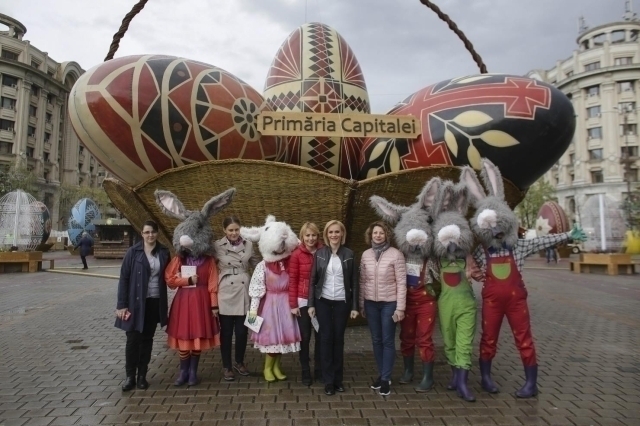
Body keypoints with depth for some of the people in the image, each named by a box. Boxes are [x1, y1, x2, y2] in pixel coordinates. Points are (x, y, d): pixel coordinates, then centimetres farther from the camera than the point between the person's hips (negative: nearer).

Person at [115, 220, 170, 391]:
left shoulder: (164, 252, 2)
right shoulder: (133, 252, -6)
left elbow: (166, 277, 6)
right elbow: (123, 278, -6)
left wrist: (165, 303, 2)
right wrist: (121, 304, -10)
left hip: (155, 302, 3)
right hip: (136, 302, -2)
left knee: (147, 339, 11)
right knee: (133, 339, 2)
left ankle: (142, 375, 22)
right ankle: (130, 376, 15)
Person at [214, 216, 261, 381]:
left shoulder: (248, 245, 4)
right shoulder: (217, 246, -3)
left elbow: (257, 264, 12)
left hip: (244, 293, 2)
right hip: (226, 294, -2)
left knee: (242, 331, 9)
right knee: (226, 332, 7)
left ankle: (239, 362, 31)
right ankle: (226, 367, 23)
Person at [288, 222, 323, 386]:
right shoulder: (297, 255, -8)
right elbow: (292, 280, -5)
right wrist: (293, 304, -7)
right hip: (303, 301, -2)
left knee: (320, 336, 11)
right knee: (305, 337, 8)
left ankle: (319, 370, 28)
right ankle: (305, 372, 22)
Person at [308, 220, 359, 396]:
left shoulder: (349, 254, -1)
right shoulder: (319, 254, -1)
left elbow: (354, 281, 0)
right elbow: (312, 280, 0)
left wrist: (355, 306, -3)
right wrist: (311, 304, -5)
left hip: (342, 302, 0)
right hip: (323, 301, 0)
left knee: (339, 339, 7)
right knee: (326, 338, 3)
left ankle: (338, 378, 20)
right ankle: (328, 380, 12)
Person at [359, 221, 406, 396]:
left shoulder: (396, 254, -10)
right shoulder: (366, 255, 2)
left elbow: (401, 283, -10)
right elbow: (362, 281, 8)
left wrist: (400, 308, -12)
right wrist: (361, 305, 8)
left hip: (389, 303, -4)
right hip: (371, 303, 4)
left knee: (388, 341, 4)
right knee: (376, 340, 13)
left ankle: (386, 378, 17)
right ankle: (381, 374, 28)